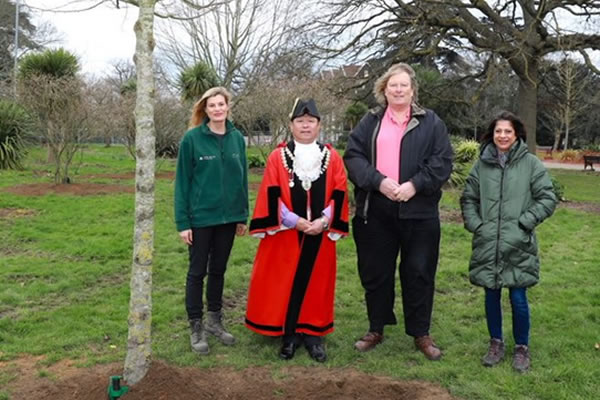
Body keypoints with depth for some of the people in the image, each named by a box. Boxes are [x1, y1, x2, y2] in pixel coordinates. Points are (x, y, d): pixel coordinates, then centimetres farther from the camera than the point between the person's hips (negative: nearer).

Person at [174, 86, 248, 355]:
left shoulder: (237, 138, 3)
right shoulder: (192, 138, -9)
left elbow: (242, 178, 8)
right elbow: (182, 181, -7)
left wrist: (243, 216, 8)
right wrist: (182, 222, -10)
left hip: (228, 217, 4)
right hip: (200, 217, -4)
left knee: (218, 270, 15)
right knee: (198, 272, 6)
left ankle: (214, 321, 30)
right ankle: (196, 328, 18)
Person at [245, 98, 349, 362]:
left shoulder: (332, 157, 4)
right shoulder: (278, 157, -1)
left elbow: (339, 194, 1)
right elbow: (271, 195, -6)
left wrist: (324, 220, -13)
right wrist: (294, 221, -14)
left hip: (320, 234, 1)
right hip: (286, 234, -1)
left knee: (316, 282, 7)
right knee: (284, 284, 2)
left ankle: (312, 334, 19)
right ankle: (289, 335, 15)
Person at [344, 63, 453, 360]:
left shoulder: (431, 123, 7)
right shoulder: (370, 122, 10)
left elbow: (442, 161, -1)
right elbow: (353, 156, 0)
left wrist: (415, 185, -14)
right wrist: (378, 181, -15)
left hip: (419, 211, -1)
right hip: (375, 211, 1)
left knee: (419, 273, 5)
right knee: (375, 272, 9)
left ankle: (421, 333, 20)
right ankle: (376, 329, 26)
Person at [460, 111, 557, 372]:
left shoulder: (531, 164, -2)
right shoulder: (482, 165, 5)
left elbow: (548, 199, -1)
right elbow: (468, 199, 13)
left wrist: (524, 222, -9)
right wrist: (475, 225, 1)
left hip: (518, 245, -2)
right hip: (487, 245, 3)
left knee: (518, 297, 3)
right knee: (491, 295, 11)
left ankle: (521, 348, 23)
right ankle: (496, 344, 29)